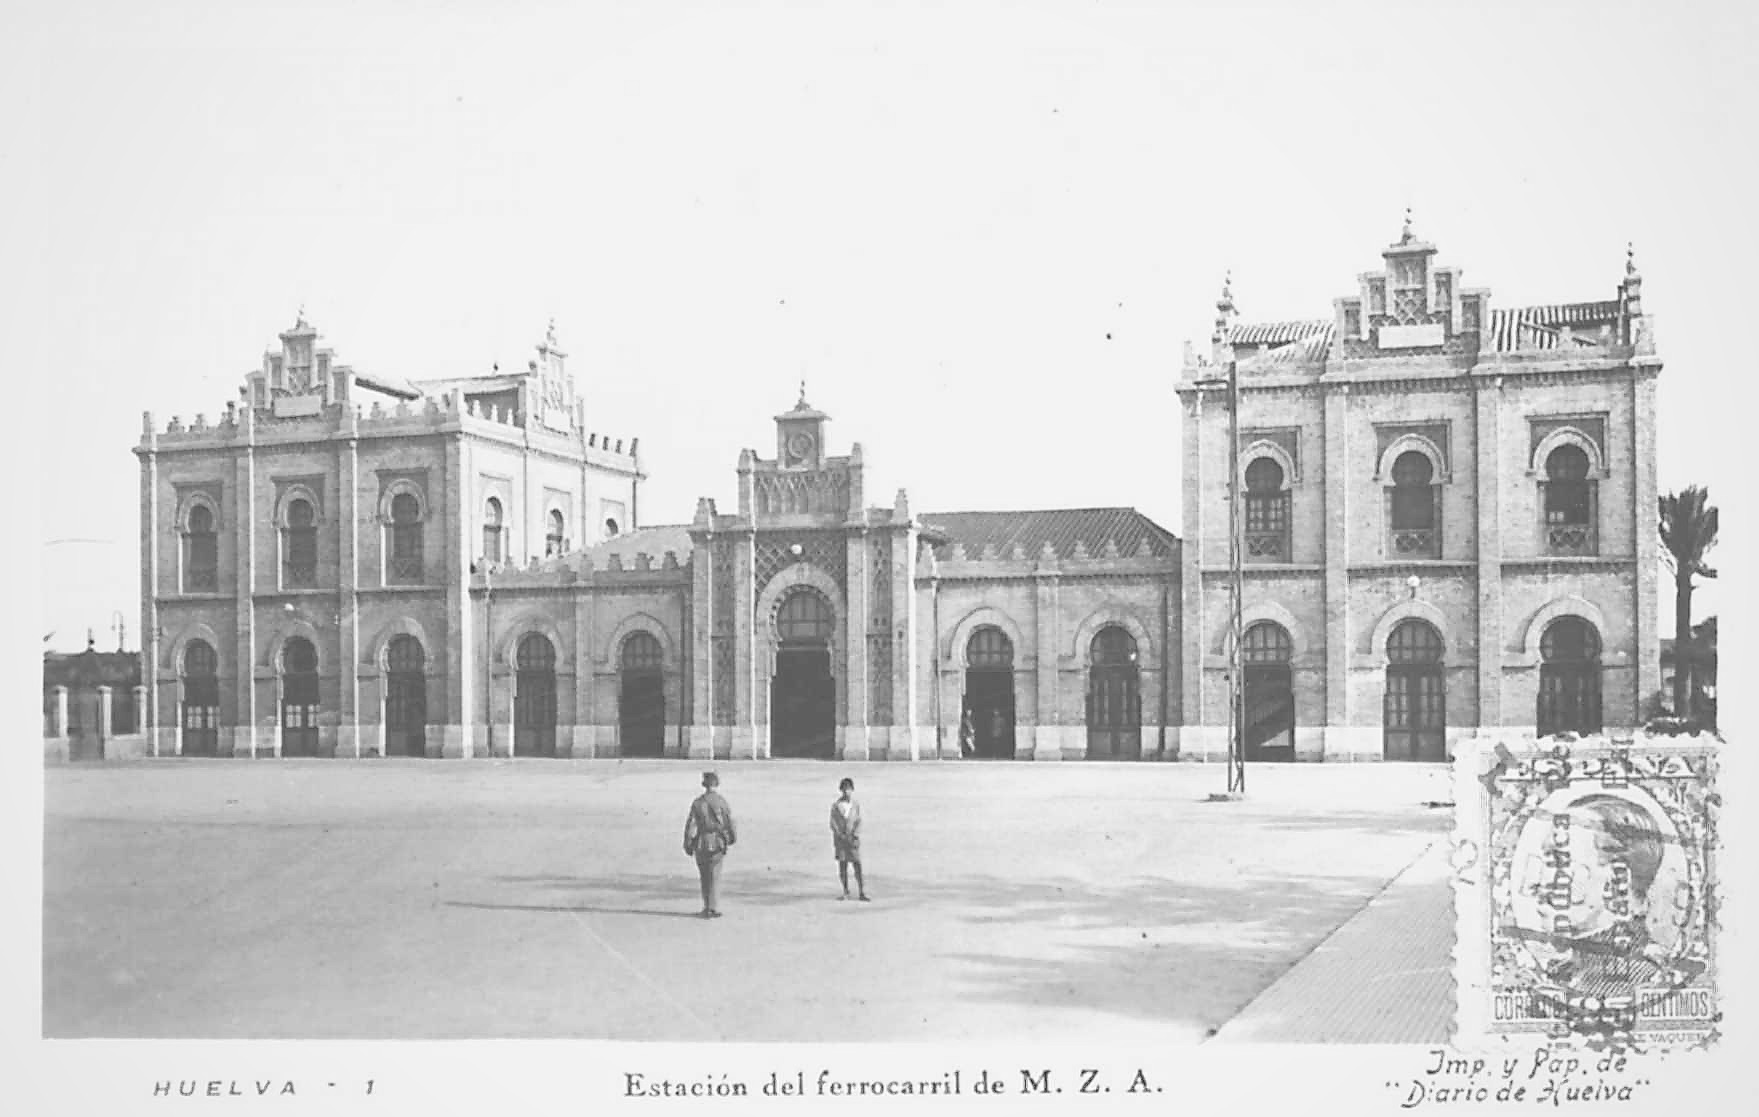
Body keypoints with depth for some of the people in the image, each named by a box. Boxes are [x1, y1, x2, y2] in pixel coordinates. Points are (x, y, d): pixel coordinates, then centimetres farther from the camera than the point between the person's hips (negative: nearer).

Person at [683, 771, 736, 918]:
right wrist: (733, 838, 16)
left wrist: (687, 845, 3)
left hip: (700, 844, 1)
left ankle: (707, 907, 21)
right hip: (717, 844, -1)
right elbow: (730, 822, -3)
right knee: (714, 877, 3)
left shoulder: (697, 803, -5)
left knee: (705, 876, 15)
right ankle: (713, 910, -2)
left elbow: (691, 825, -6)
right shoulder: (722, 802, -6)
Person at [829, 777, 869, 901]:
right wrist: (842, 836, -11)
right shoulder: (836, 806, 2)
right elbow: (833, 823, -2)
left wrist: (855, 836, -10)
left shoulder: (856, 805, 4)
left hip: (853, 839, 0)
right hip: (840, 839, 0)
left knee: (858, 865, -5)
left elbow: (858, 822, 2)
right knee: (842, 865, 0)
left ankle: (862, 892, -3)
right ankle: (845, 892, 9)